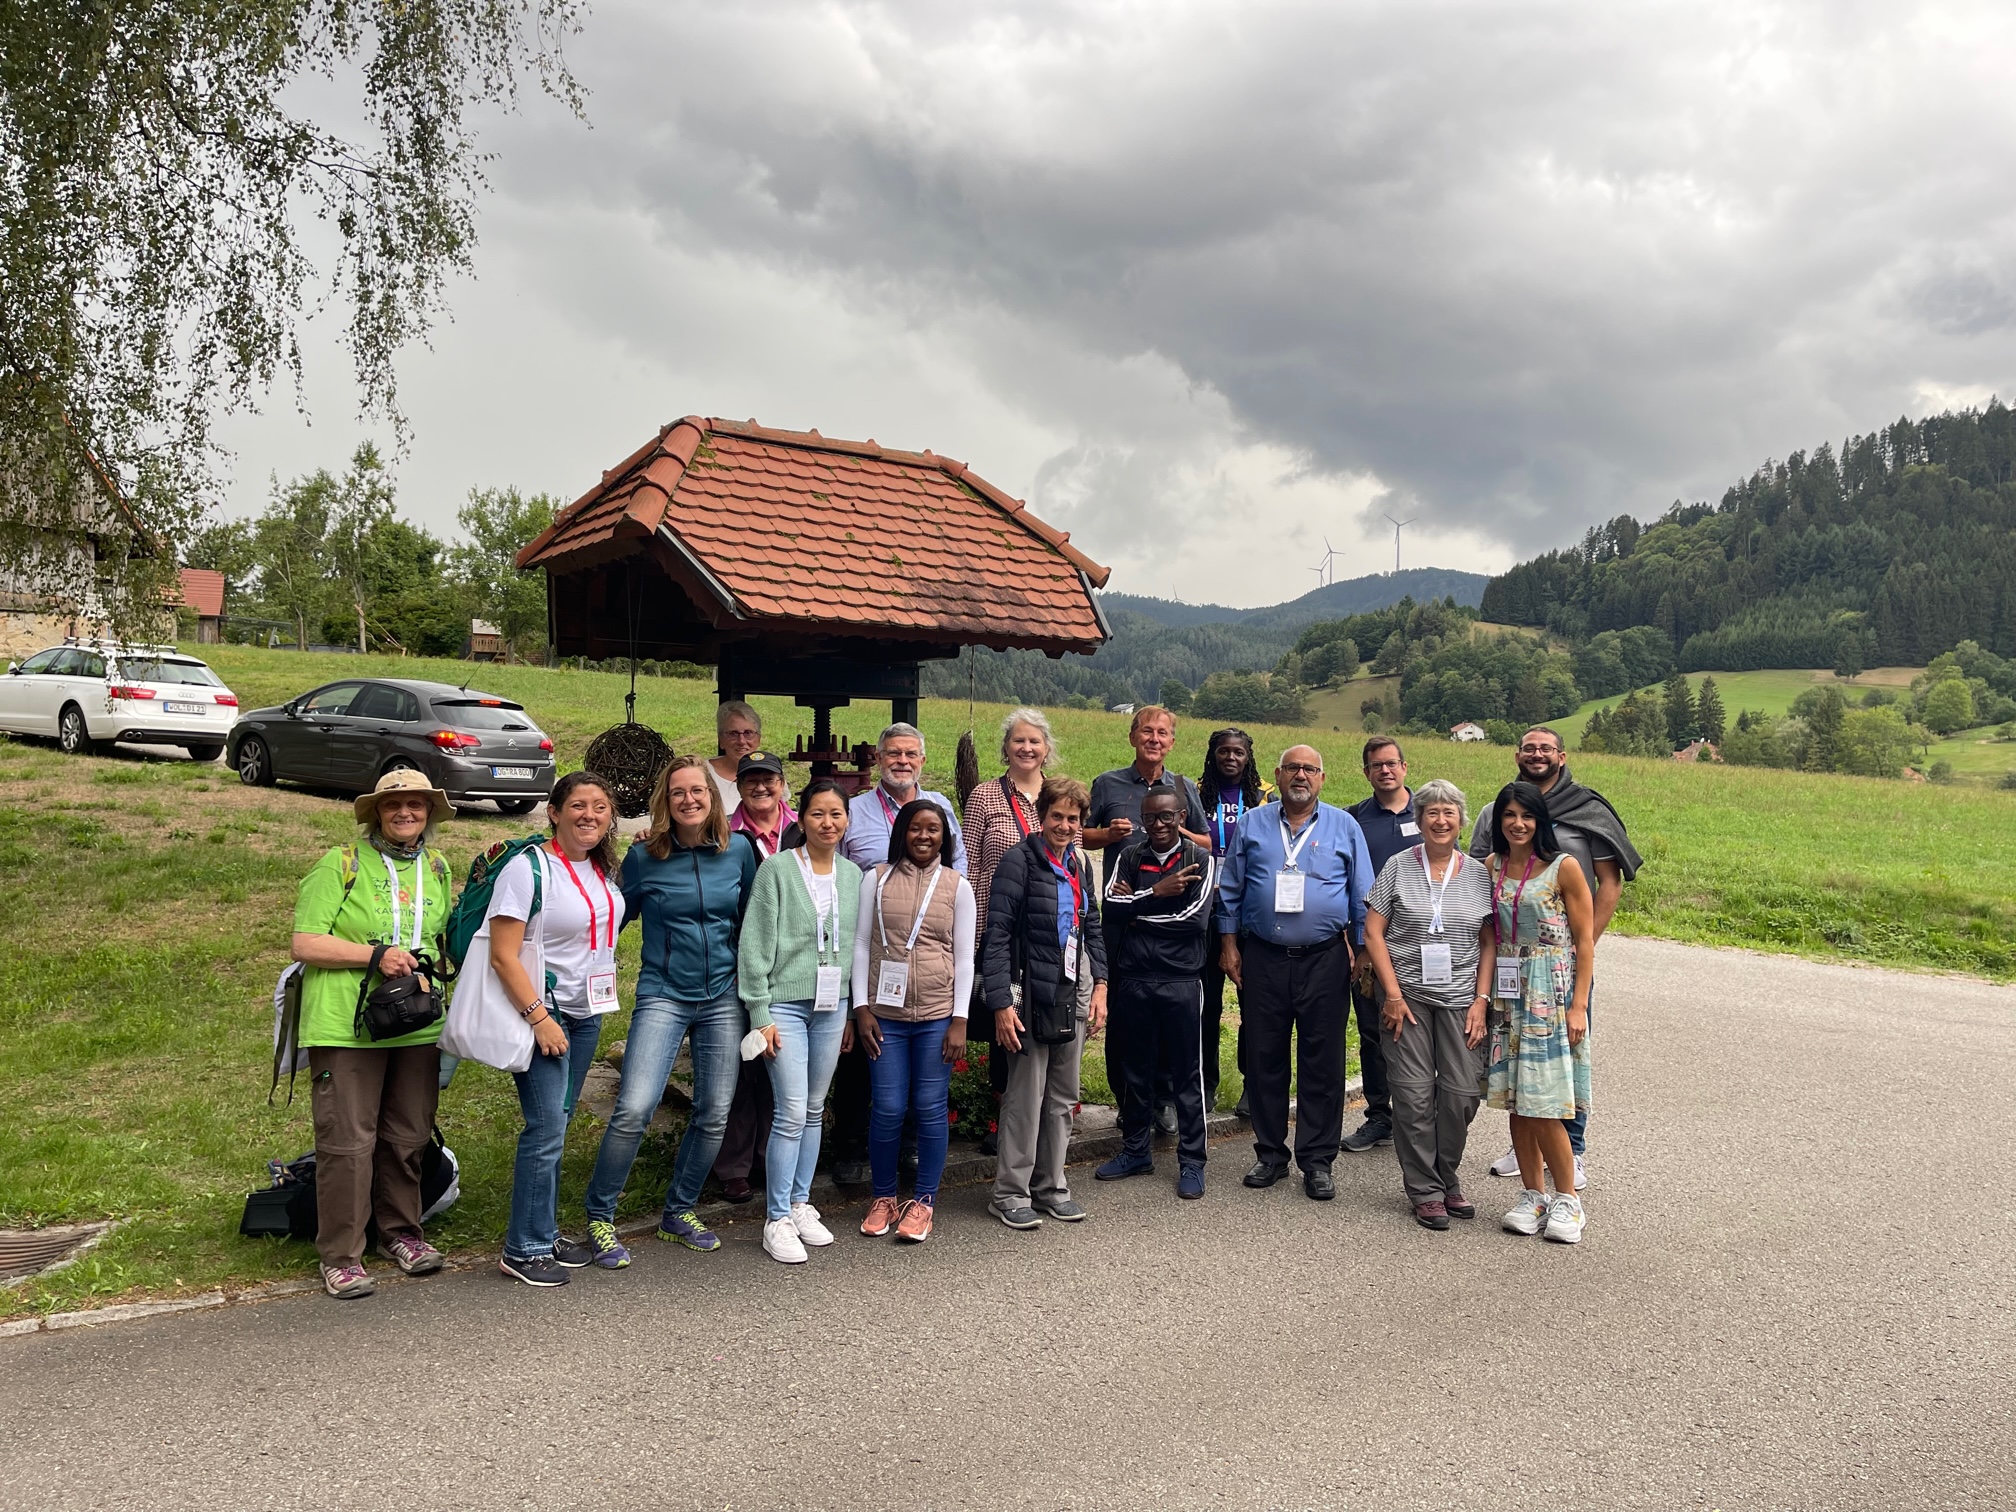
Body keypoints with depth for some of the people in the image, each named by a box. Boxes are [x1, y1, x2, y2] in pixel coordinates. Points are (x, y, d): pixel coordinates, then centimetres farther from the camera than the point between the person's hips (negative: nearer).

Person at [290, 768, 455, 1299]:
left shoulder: (438, 868, 12)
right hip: (347, 1025, -5)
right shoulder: (341, 863, -5)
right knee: (346, 1142, -2)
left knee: (407, 1138, 13)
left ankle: (401, 1232, 30)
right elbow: (305, 943, -10)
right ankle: (340, 1257, 11)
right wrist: (375, 956, -17)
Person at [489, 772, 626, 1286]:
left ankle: (544, 1232, 24)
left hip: (587, 1013, 7)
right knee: (546, 1128, -6)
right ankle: (523, 1249, 6)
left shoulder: (602, 868, 6)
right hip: (543, 1012, -7)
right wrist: (540, 1018, -20)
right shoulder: (529, 867, -15)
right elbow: (502, 955, -18)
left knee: (555, 1125, 13)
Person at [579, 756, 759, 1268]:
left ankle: (679, 1213, 27)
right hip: (663, 995, -3)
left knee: (714, 1115, 7)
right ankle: (600, 1217, 6)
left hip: (724, 998, 3)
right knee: (634, 1109, -14)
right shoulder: (644, 857, -4)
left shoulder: (738, 850, 1)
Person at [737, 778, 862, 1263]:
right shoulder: (777, 869, -6)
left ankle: (800, 1204, 23)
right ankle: (777, 1219, 3)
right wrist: (760, 1014, -10)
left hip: (832, 1006, 5)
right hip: (784, 1004, -4)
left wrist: (854, 1010, 11)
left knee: (814, 1111, 10)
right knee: (792, 1112, -7)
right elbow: (755, 945, -7)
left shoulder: (853, 875, 9)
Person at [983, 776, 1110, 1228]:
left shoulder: (1080, 864, 12)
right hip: (1032, 995, -6)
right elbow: (997, 935, -13)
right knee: (1026, 1097, -1)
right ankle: (1011, 1193, 12)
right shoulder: (1020, 862, -9)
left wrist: (1099, 986, 8)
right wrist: (1001, 1002, -17)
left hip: (1074, 995, 7)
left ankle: (1051, 1186, 24)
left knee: (1063, 1097, 12)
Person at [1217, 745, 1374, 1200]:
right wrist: (1229, 943, 5)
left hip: (1324, 959, -1)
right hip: (1261, 958, 1)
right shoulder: (1252, 824, 8)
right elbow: (1230, 889, 11)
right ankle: (1270, 1153, 20)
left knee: (1322, 1062, 2)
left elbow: (1362, 895, 8)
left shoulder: (1344, 826, 6)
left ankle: (1317, 1160, 12)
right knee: (1264, 1059, 7)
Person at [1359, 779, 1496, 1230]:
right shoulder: (1398, 866, 1)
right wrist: (1392, 993, -8)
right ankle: (1425, 1191, 12)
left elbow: (1489, 944, 7)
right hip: (1407, 993, -2)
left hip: (1460, 997, 2)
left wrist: (1481, 1001, -2)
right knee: (1414, 1094, -1)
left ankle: (1447, 1178, 21)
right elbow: (1373, 931, -2)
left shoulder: (1479, 873, 7)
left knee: (1463, 1091, 0)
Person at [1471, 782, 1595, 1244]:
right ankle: (1533, 1194, 21)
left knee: (1544, 1105, -5)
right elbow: (1488, 937, 8)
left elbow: (1585, 941, -5)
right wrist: (1481, 998, 0)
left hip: (1552, 993, -4)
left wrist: (1579, 1006, -11)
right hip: (1507, 992, 5)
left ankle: (1566, 1199, 12)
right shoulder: (1493, 866, 7)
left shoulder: (1564, 867, -7)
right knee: (1515, 1101, 7)